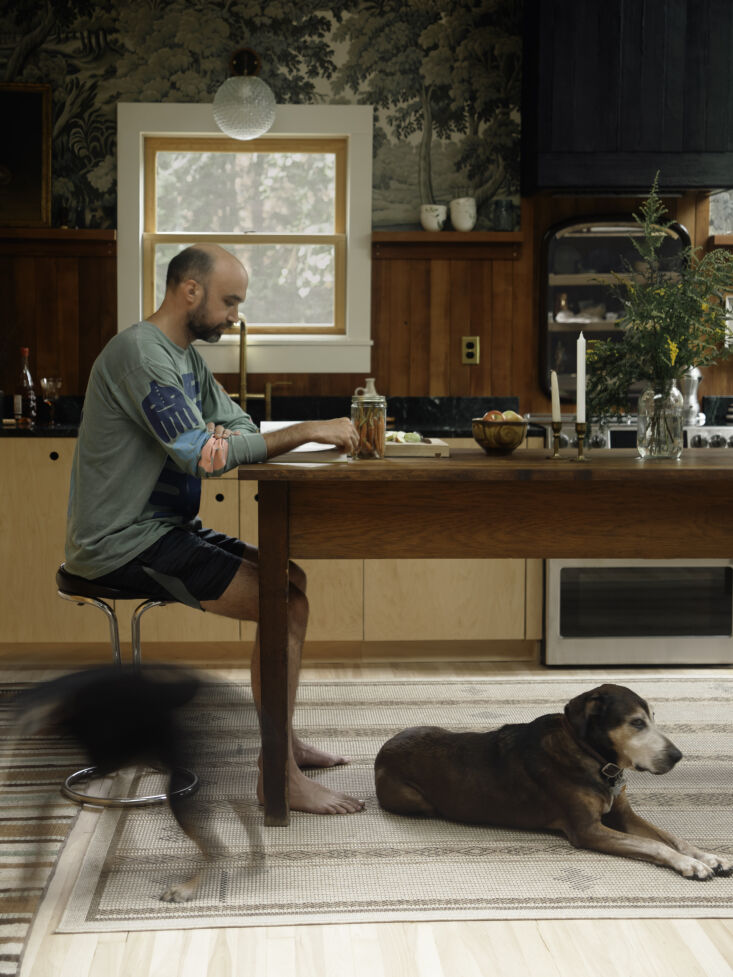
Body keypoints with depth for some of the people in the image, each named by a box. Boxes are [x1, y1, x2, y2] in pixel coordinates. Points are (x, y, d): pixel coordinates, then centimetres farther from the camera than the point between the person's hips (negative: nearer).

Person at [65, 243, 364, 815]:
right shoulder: (141, 353, -19)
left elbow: (242, 431, 13)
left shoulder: (186, 358, 14)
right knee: (282, 603, -18)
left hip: (166, 529, 10)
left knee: (294, 580, 9)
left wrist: (312, 436, -8)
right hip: (125, 543, -10)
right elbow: (202, 455, -26)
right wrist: (305, 432, -22)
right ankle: (279, 776, -11)